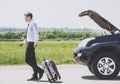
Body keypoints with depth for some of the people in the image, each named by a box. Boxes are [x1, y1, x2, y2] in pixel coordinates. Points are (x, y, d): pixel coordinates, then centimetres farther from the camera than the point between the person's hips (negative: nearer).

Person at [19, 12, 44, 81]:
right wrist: (23, 42, 25)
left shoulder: (33, 24, -10)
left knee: (28, 60, -11)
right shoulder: (29, 25, 18)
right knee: (32, 60, 8)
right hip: (29, 43, 10)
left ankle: (40, 70, -7)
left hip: (31, 43, -10)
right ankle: (35, 76, 11)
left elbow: (36, 34, -24)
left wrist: (36, 42, -36)